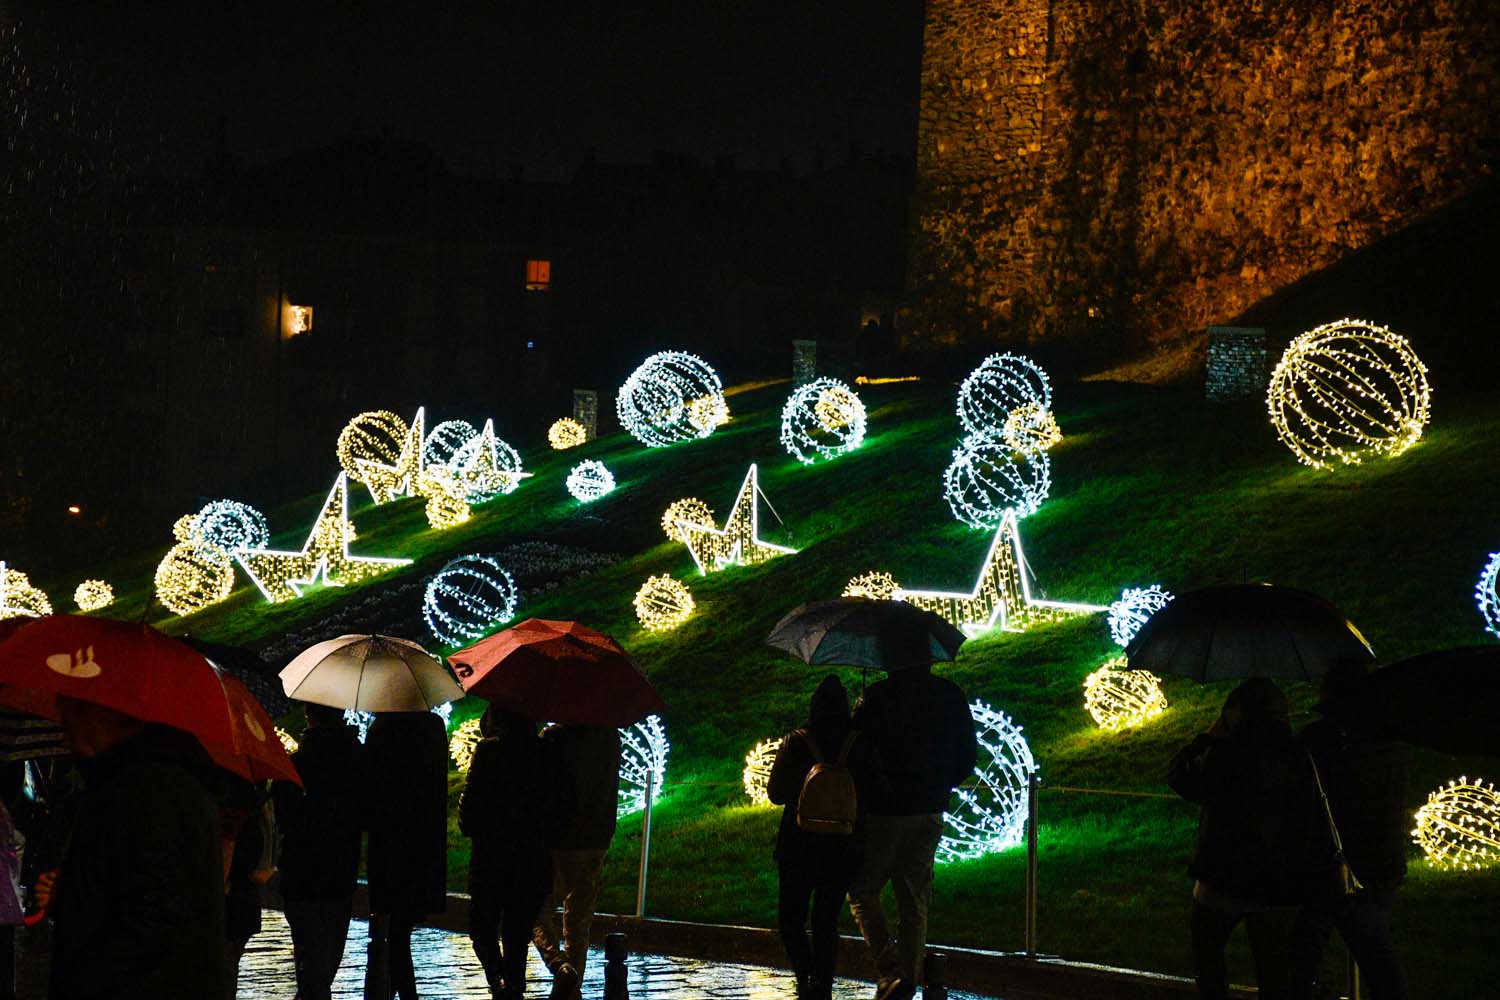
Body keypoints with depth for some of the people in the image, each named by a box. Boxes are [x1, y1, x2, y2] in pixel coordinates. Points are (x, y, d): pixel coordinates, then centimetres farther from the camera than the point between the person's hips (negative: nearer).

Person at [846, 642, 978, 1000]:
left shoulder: (877, 698, -14)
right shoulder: (950, 696, 2)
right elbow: (968, 757, 9)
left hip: (886, 811, -5)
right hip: (930, 814, 5)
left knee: (863, 891, 7)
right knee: (915, 902, 13)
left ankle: (890, 969, -8)